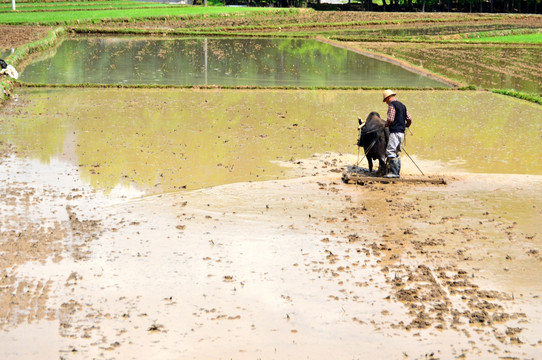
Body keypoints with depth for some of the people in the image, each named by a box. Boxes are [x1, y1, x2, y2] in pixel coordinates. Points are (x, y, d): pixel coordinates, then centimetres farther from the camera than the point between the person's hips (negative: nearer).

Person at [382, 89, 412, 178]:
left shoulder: (391, 105, -8)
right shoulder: (402, 105, 19)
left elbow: (390, 119, -16)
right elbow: (409, 119, 16)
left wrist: (386, 125, 2)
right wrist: (406, 126, 32)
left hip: (395, 132, -9)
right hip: (401, 132, 9)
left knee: (390, 151, -13)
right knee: (396, 152, 12)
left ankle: (393, 172, -21)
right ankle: (397, 172, 11)